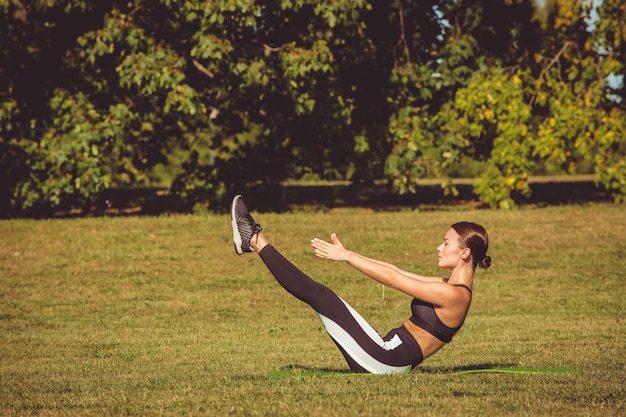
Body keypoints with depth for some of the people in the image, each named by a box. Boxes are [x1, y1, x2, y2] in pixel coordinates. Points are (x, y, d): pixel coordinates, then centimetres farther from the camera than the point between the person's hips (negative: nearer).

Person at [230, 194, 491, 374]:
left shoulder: (455, 295, -16)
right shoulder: (449, 286, 13)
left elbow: (392, 279, -15)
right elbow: (394, 273, 14)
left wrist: (345, 256, -10)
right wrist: (346, 254, 11)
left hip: (385, 361, -9)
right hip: (387, 357, 9)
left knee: (318, 294, -7)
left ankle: (256, 241, 2)